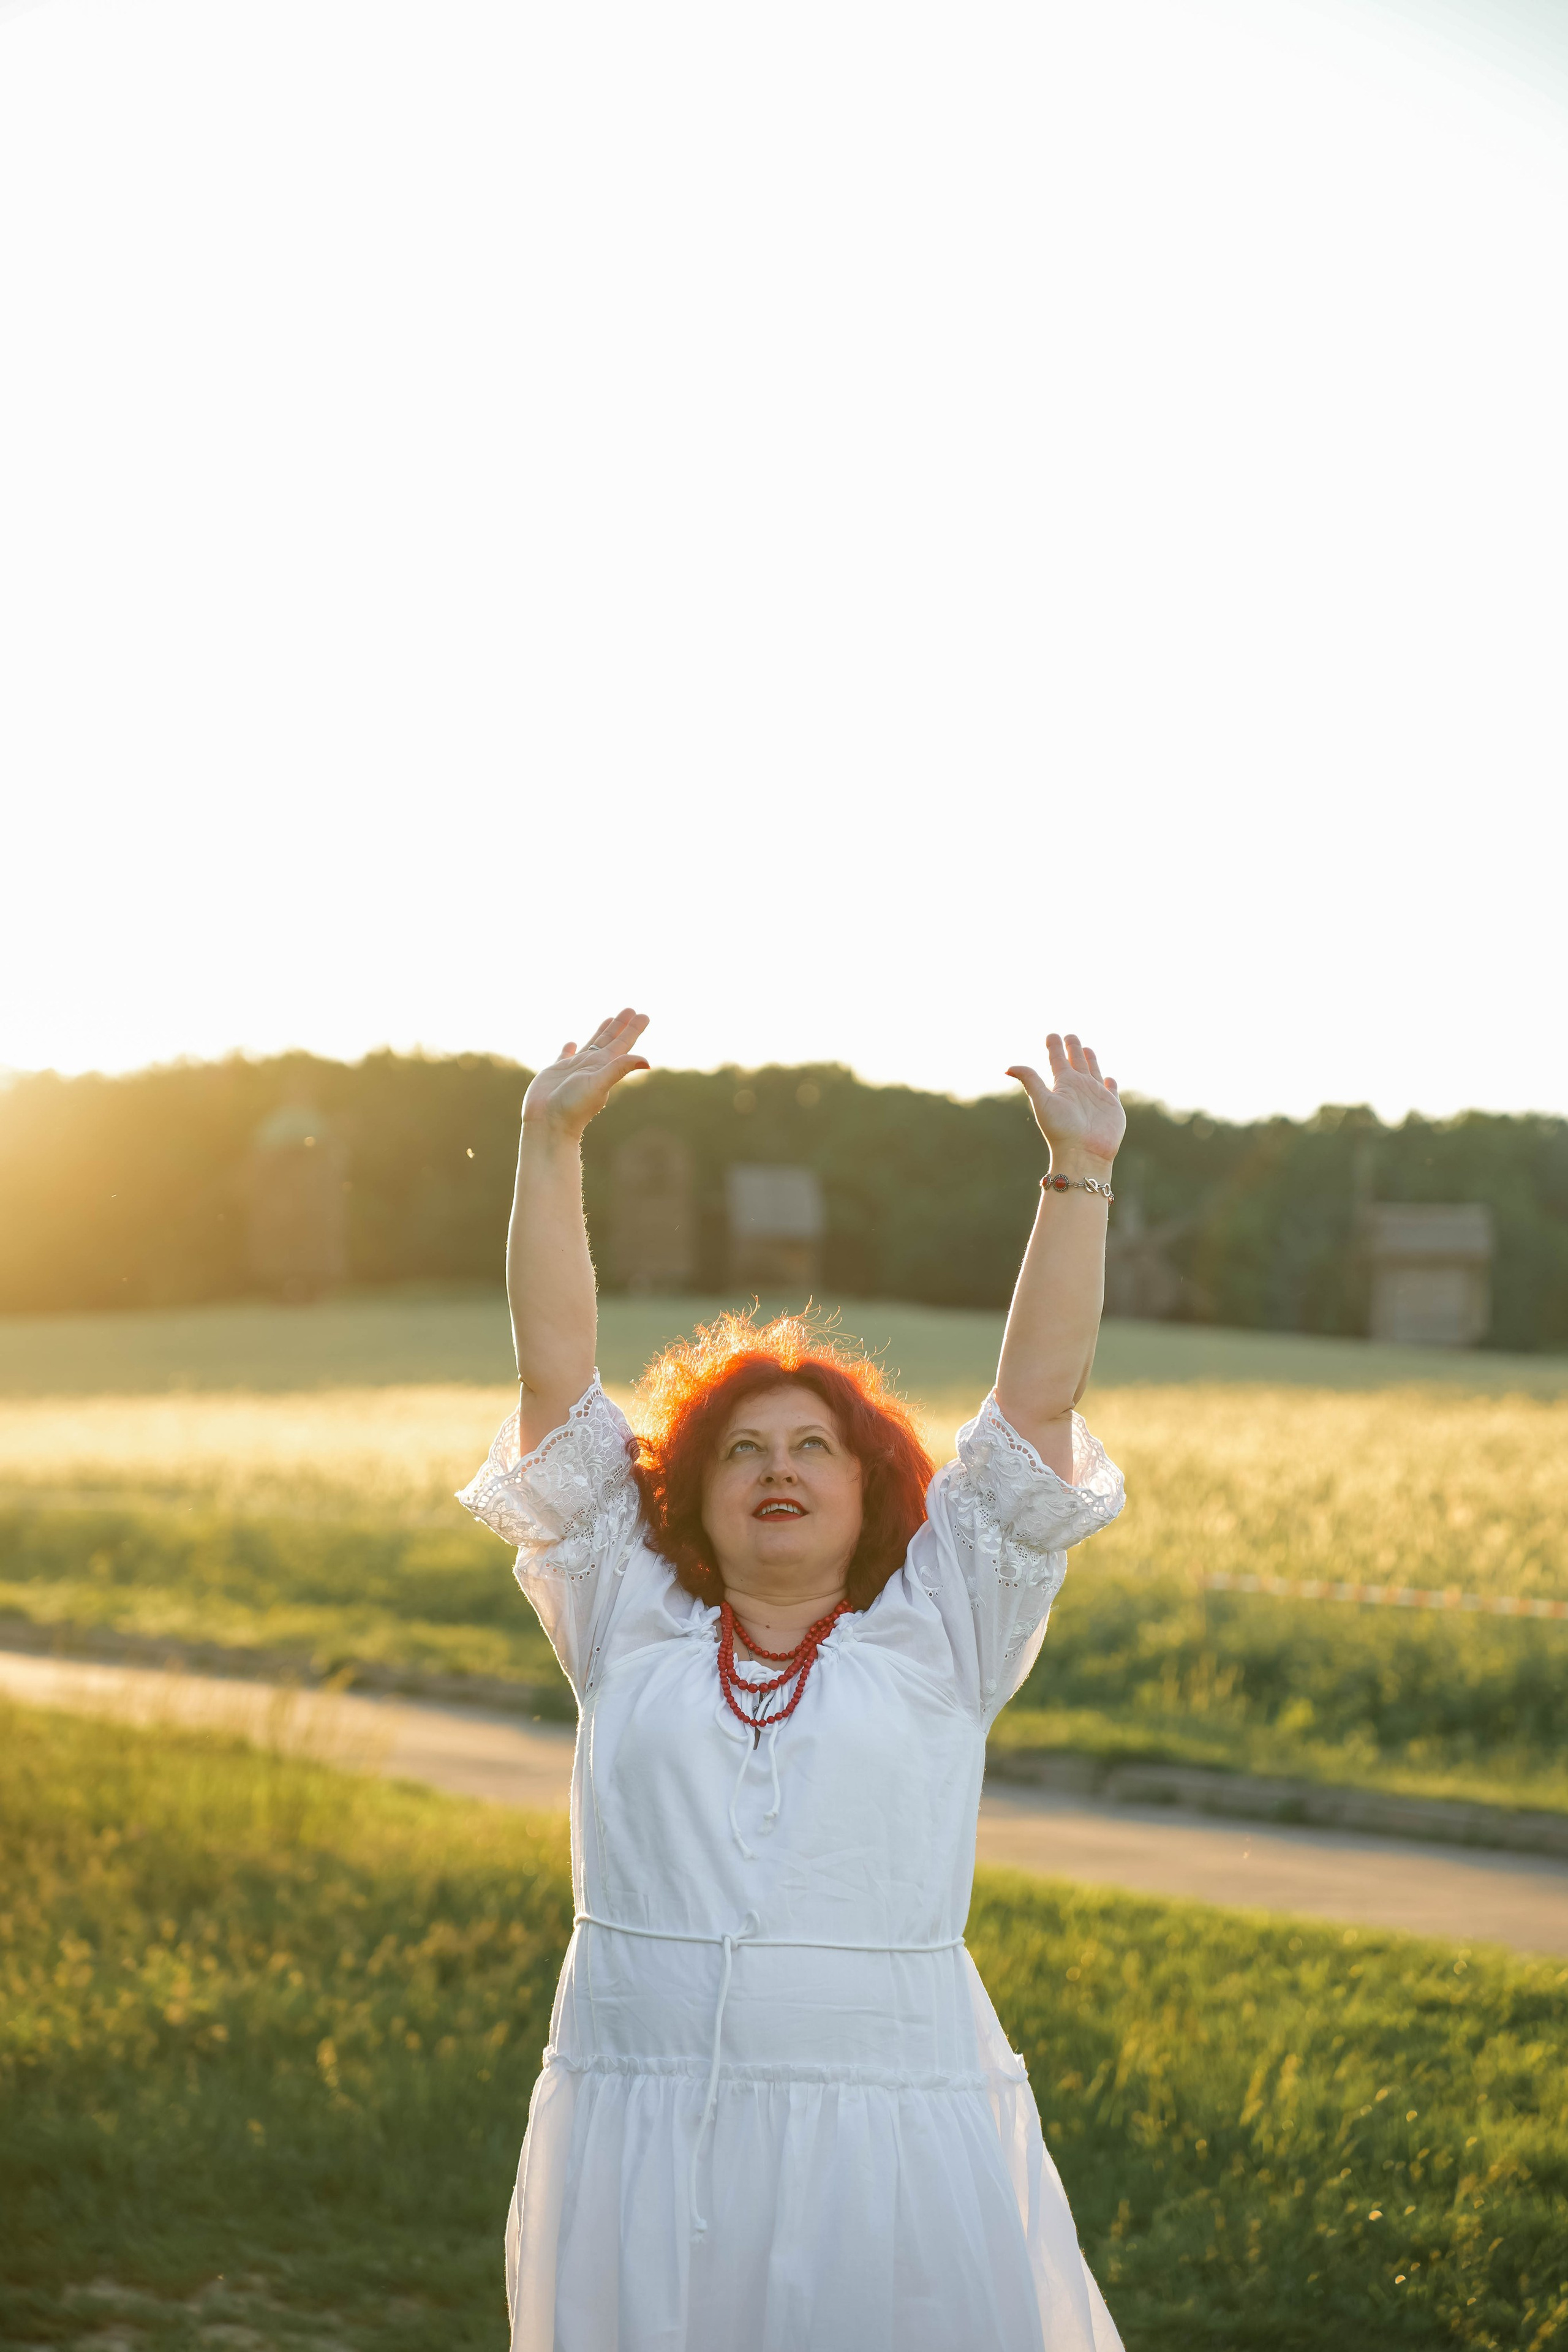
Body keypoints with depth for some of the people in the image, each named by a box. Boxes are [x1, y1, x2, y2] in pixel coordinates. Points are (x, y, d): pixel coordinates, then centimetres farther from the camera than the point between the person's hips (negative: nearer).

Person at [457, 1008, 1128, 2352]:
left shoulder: (937, 1638, 9)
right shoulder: (631, 1624, 11)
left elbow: (1041, 1395, 6)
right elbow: (556, 1374, 9)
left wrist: (1081, 1174, 2)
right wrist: (550, 1146, 6)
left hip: (891, 2132, -1)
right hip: (641, 2140, 1)